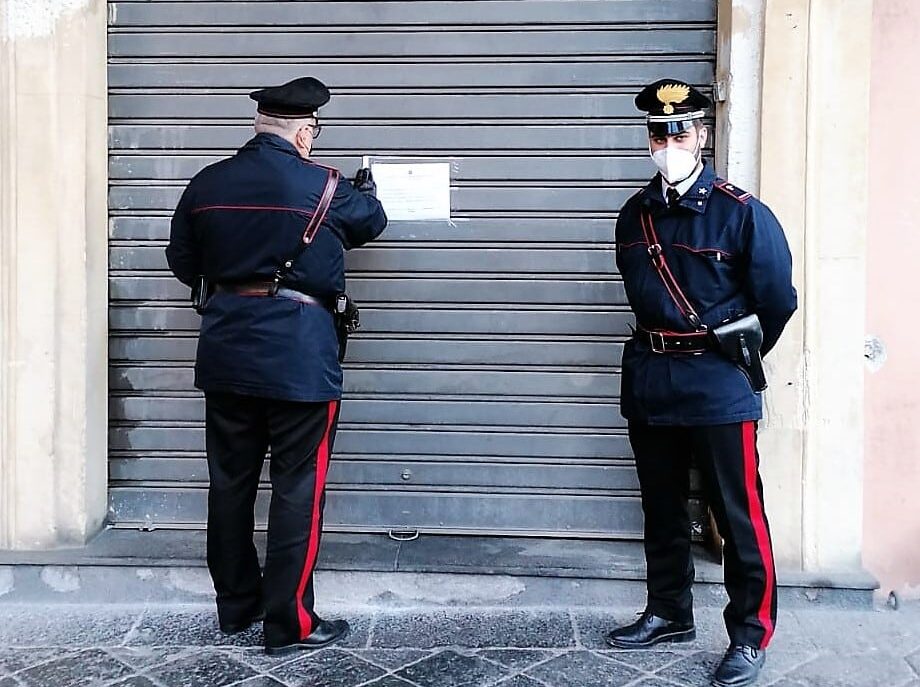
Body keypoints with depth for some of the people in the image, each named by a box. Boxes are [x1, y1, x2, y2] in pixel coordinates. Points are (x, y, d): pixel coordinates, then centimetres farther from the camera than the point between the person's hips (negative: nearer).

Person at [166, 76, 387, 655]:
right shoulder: (323, 185, -8)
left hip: (225, 355, 5)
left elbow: (182, 262, 13)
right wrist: (368, 190, 34)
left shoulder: (208, 183, 3)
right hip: (299, 357, -5)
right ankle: (289, 622, 10)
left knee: (230, 481, 14)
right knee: (298, 488, 3)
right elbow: (371, 222, 12)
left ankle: (236, 605, 28)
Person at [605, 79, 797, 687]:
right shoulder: (635, 215, 6)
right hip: (650, 380, 6)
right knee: (662, 510, 16)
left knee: (739, 515, 1)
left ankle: (751, 634, 16)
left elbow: (778, 301, -2)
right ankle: (669, 614, 32)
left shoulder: (742, 213, -9)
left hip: (719, 385, -5)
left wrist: (739, 359, 8)